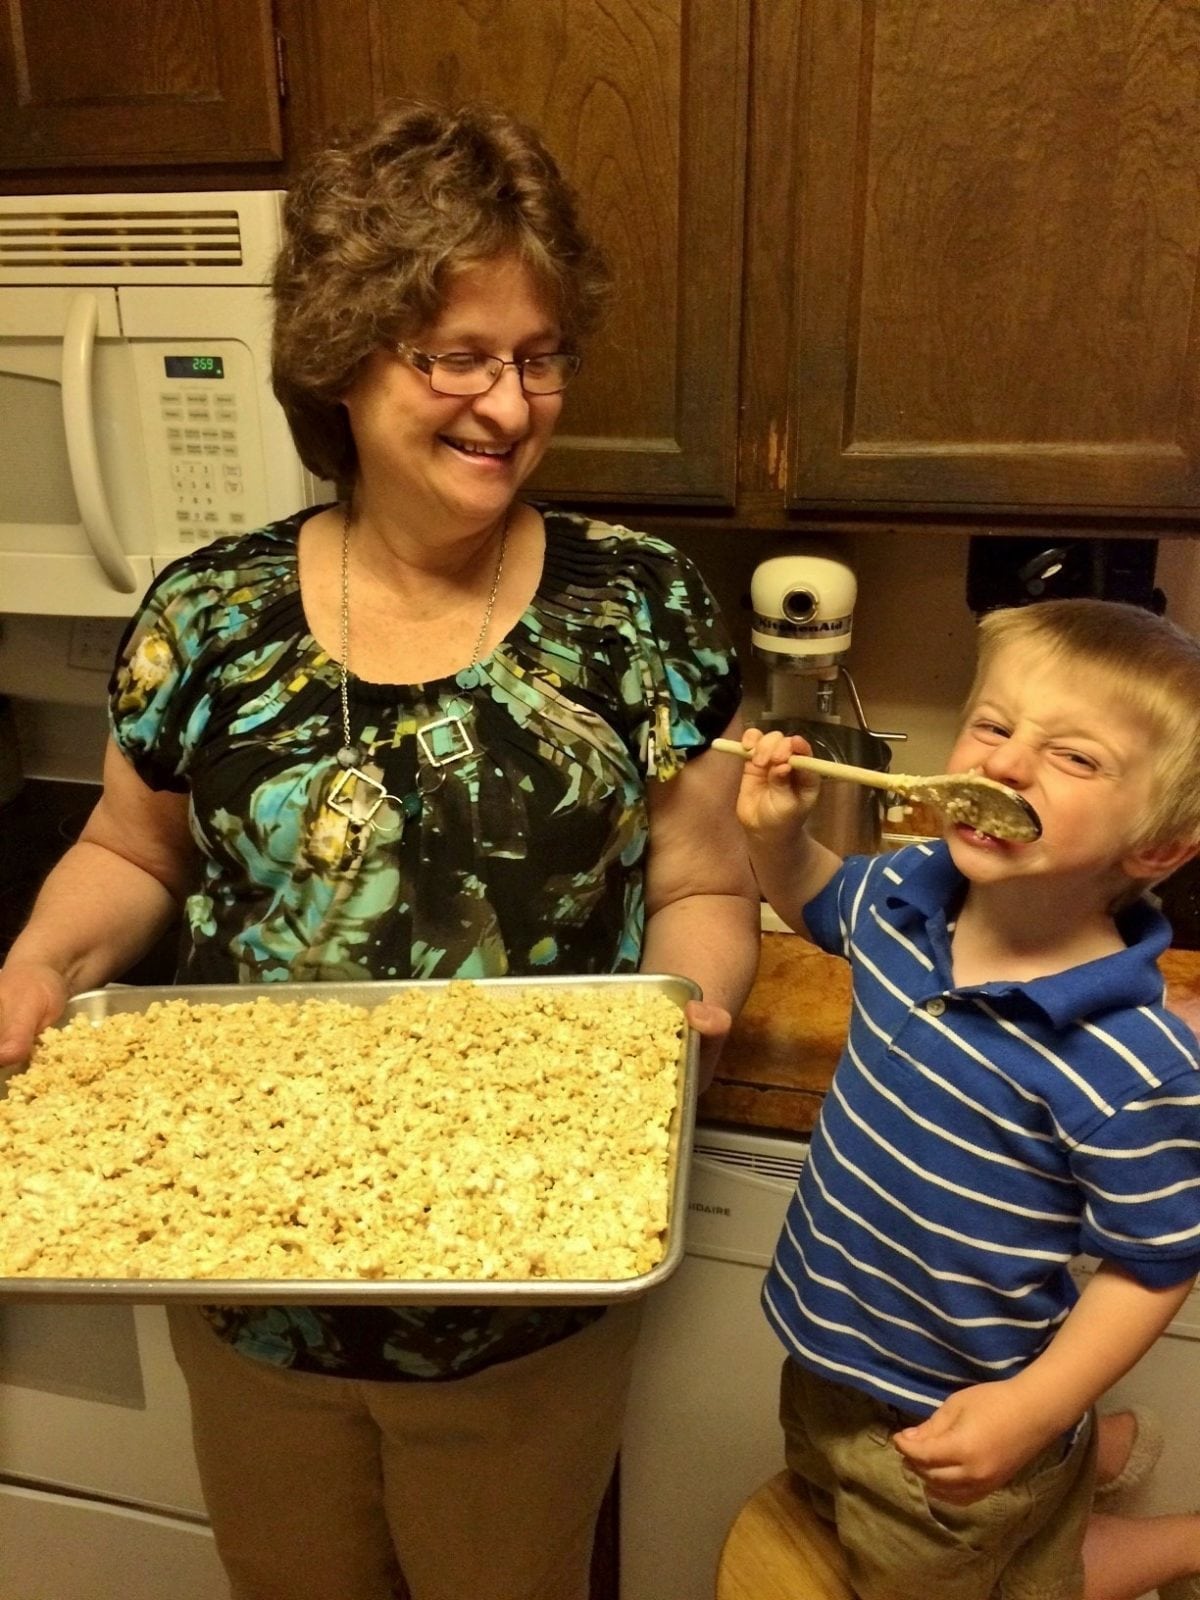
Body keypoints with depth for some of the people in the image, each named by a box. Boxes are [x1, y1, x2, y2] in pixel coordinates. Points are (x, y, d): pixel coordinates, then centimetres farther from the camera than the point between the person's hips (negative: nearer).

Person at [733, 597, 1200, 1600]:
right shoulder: (911, 892, -14)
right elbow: (818, 902, 9)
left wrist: (1034, 1409, -24)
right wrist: (777, 832, -10)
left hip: (949, 1423, -6)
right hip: (827, 1355, 7)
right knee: (827, 1518, 33)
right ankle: (1083, 1457, 44)